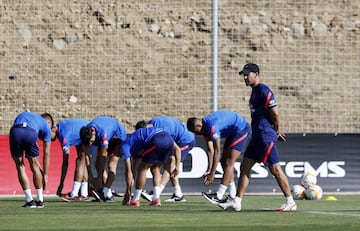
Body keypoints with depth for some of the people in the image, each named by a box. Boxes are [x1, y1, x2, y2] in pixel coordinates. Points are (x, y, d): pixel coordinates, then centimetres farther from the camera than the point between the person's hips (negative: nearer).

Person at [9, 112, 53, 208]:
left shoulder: (22, 115, 42)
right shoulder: (46, 126, 30)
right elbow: (46, 154, 29)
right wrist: (45, 175, 36)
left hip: (14, 131, 2)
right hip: (30, 133, -2)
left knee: (20, 167, 17)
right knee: (34, 166, 19)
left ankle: (29, 200, 15)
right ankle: (40, 200, 24)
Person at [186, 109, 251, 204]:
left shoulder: (212, 126, -29)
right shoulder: (205, 128, 1)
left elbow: (217, 151, -26)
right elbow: (210, 150, 5)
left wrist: (212, 174, -22)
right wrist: (209, 170, 0)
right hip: (233, 132, 11)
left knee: (228, 163, -14)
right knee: (224, 162, 9)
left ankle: (218, 196, -17)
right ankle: (233, 196, 11)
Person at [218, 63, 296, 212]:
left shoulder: (264, 91, -14)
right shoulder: (255, 91, 18)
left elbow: (275, 113, -17)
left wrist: (277, 131, -4)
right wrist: (276, 132, 18)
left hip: (266, 137, -10)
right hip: (257, 137, 10)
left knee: (275, 169, -6)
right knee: (244, 167, 7)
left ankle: (290, 202, -1)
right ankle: (237, 202, 9)